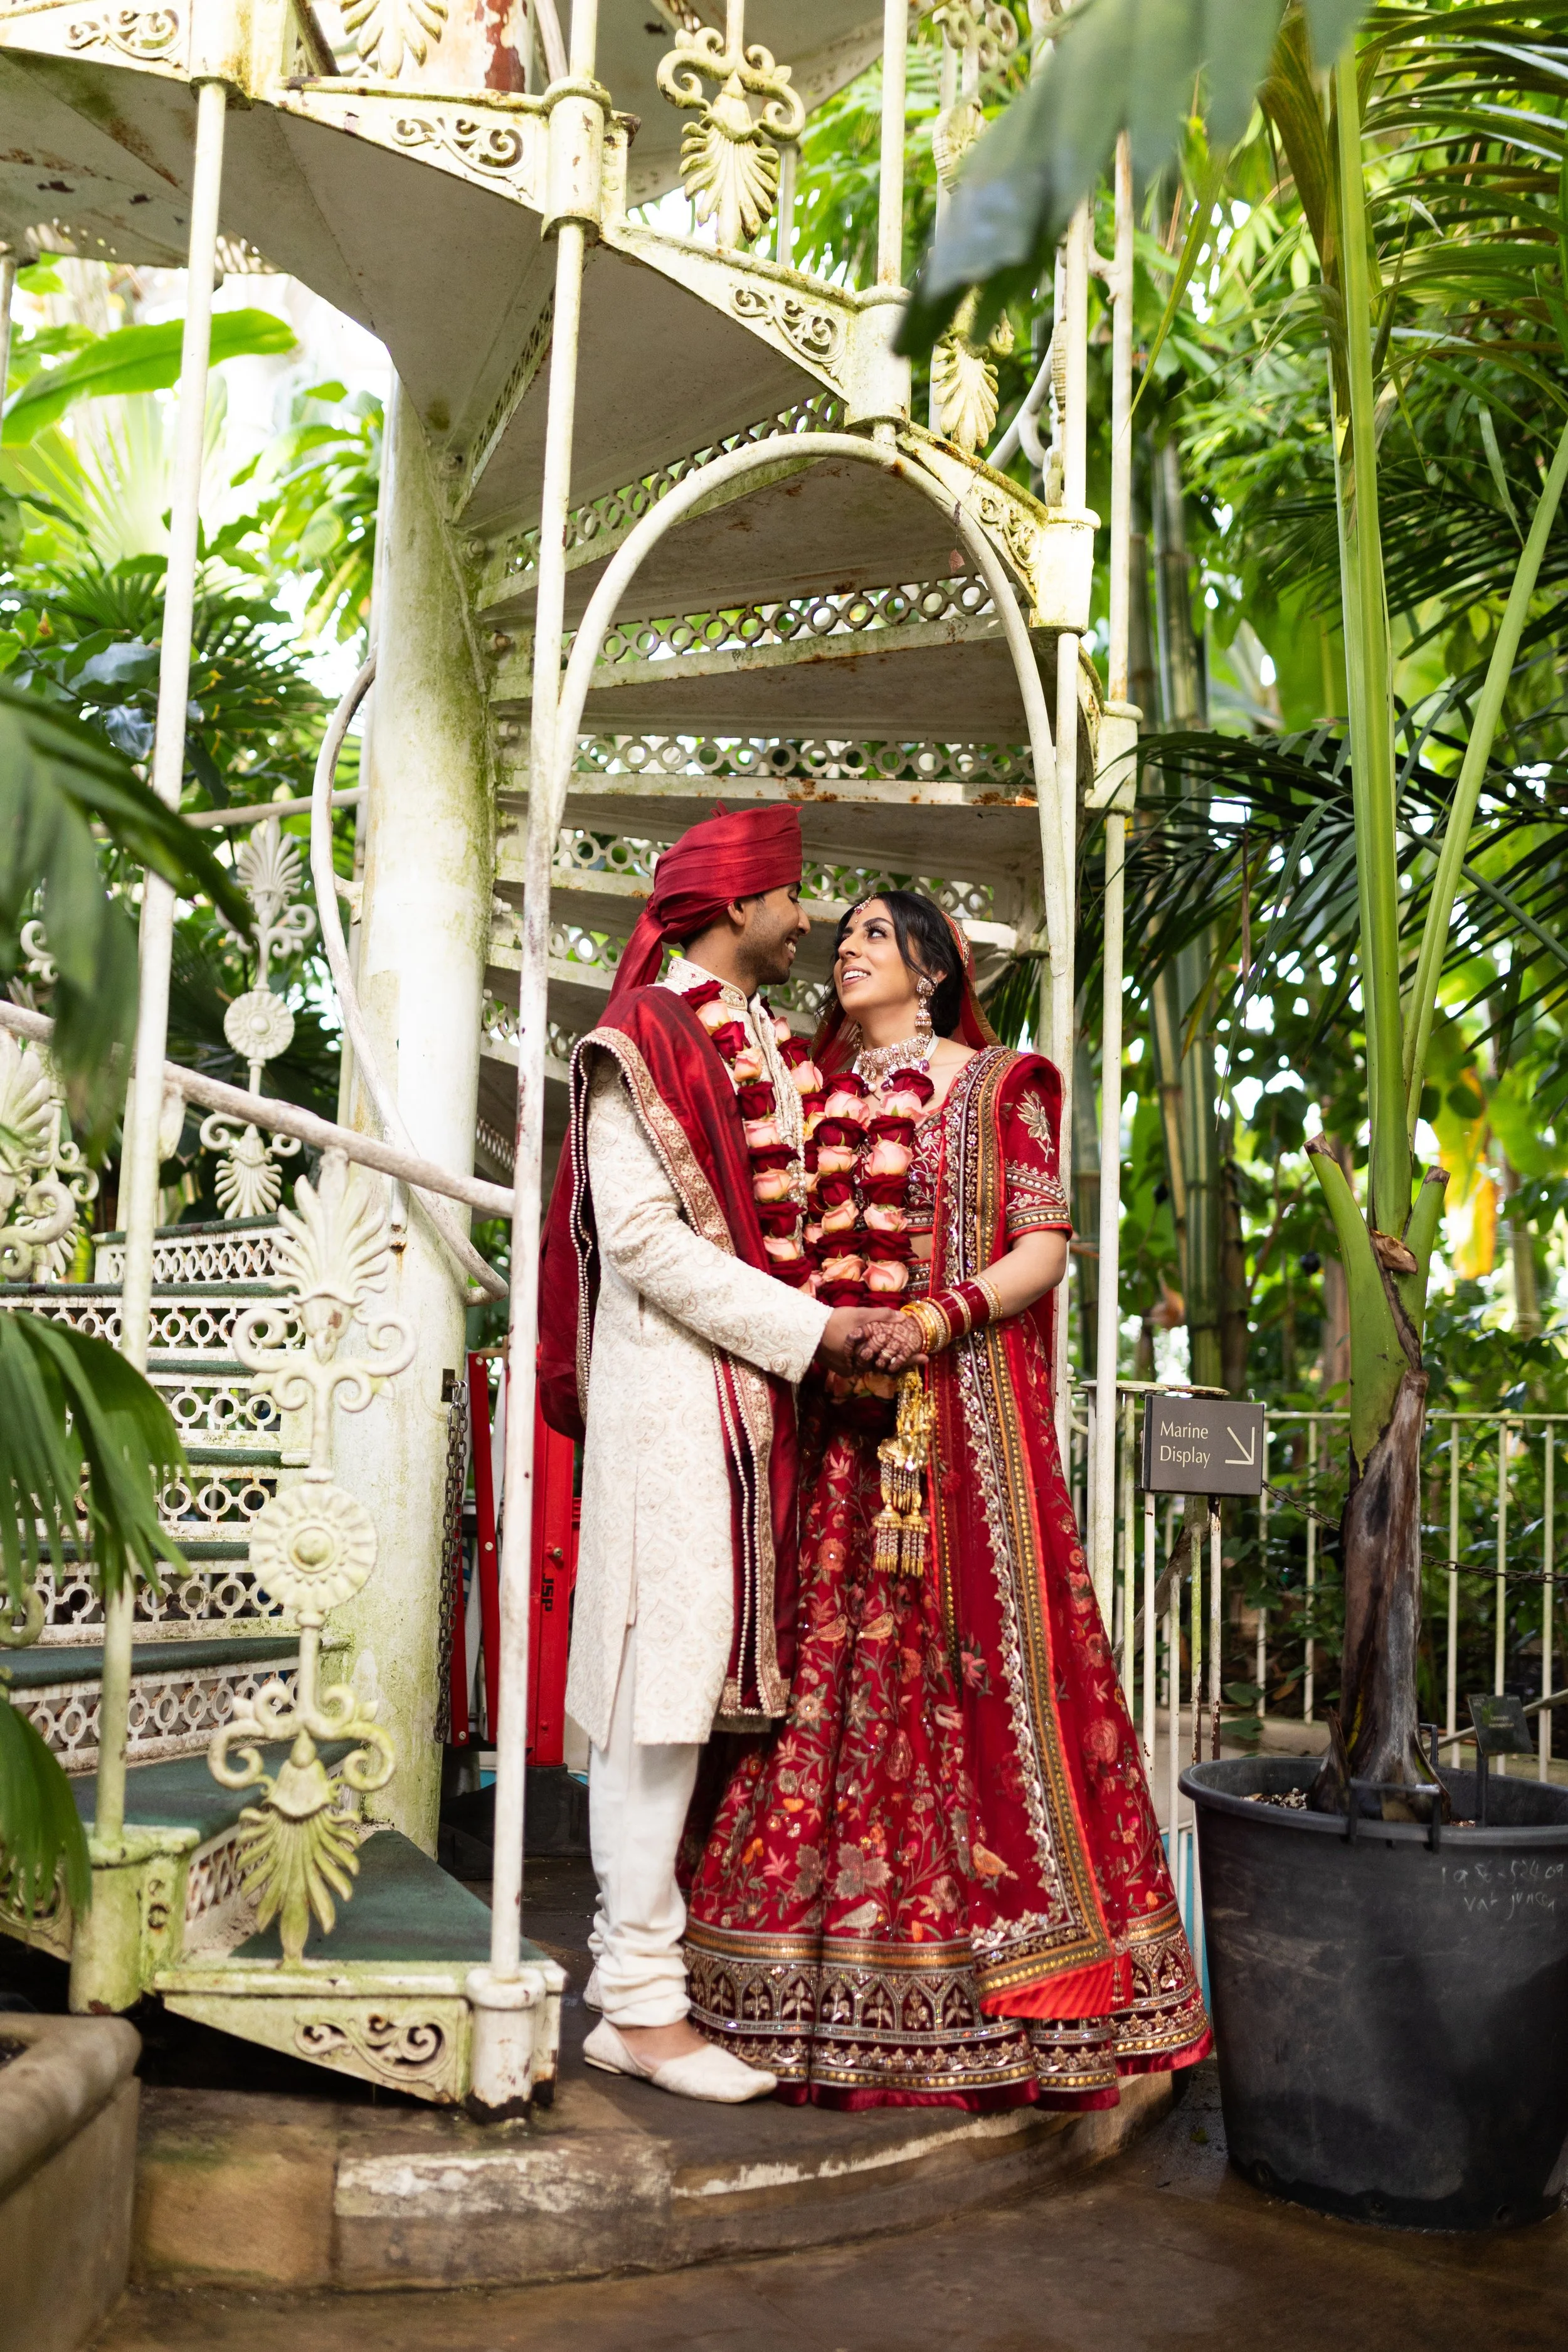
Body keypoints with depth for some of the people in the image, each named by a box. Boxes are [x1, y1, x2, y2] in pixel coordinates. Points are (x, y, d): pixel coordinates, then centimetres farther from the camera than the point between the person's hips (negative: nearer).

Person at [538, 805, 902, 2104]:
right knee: (666, 1679, -7)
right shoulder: (645, 1037, -5)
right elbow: (640, 1233, -13)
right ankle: (639, 1999, -1)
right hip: (675, 1390, -8)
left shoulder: (776, 1049, 20)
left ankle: (652, 1952, 15)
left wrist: (827, 1322, 6)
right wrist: (807, 1327, -14)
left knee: (726, 1675, 7)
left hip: (763, 1392, 8)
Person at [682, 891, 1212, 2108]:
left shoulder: (999, 1086, 8)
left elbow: (1045, 1244, 0)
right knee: (828, 1666, -1)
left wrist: (944, 1315, -15)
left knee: (969, 1660, -6)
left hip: (964, 1415, -3)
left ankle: (991, 1986, 3)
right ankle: (822, 1991, 5)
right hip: (832, 1423, 3)